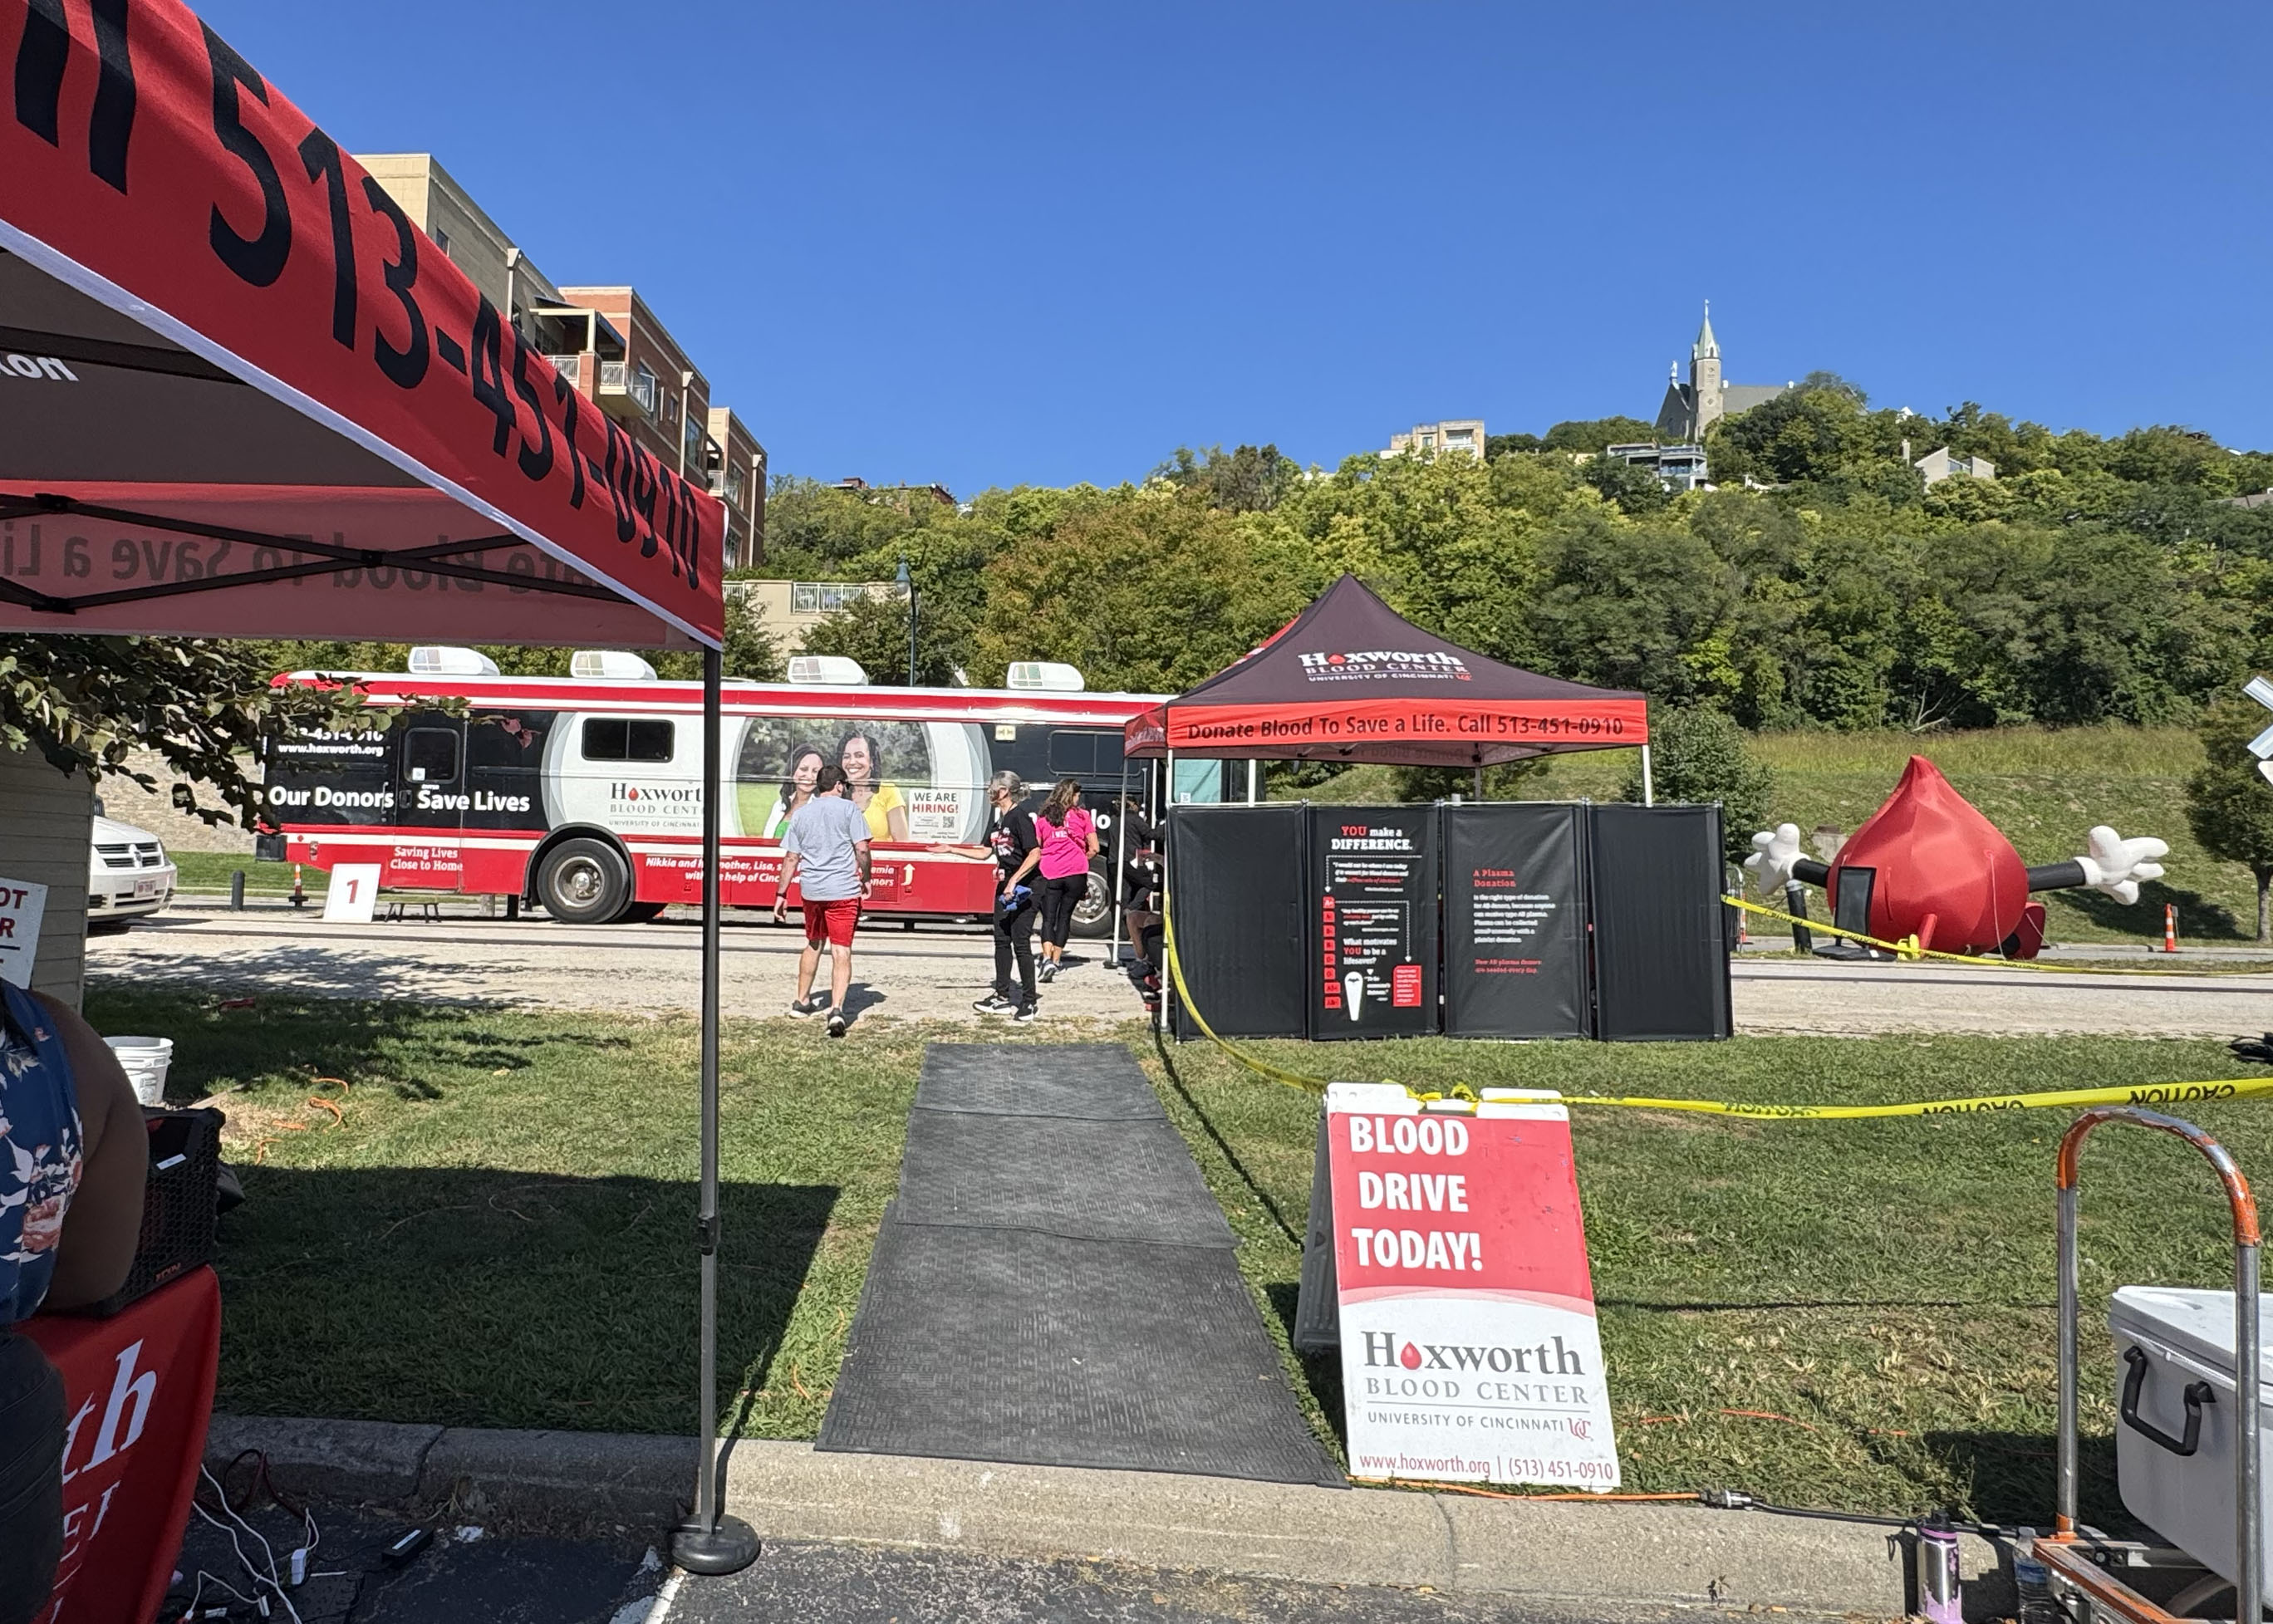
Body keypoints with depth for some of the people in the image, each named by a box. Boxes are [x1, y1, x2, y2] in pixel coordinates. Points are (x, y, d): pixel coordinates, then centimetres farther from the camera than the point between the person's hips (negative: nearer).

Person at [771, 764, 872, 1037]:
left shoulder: (800, 814, 9)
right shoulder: (848, 809, -2)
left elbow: (791, 858, 7)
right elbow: (861, 849, -8)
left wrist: (781, 894, 11)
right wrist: (865, 878, 7)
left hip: (811, 890, 4)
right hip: (844, 890, -4)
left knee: (814, 944, 23)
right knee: (841, 951, -5)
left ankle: (802, 1002, 35)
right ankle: (837, 1009, -19)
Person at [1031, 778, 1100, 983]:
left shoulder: (1042, 816, 7)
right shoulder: (1082, 815, 2)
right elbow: (1094, 848, 2)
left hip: (1050, 873, 1)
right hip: (1076, 874, -1)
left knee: (1048, 918, 2)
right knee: (1065, 917, 10)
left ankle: (1047, 958, -16)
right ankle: (1056, 961, 12)